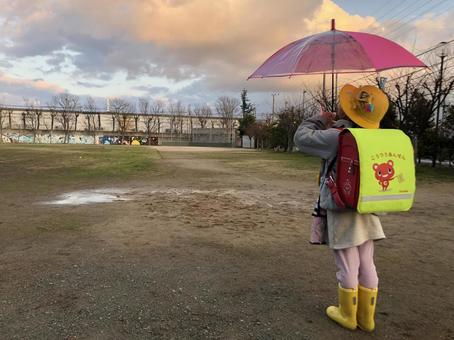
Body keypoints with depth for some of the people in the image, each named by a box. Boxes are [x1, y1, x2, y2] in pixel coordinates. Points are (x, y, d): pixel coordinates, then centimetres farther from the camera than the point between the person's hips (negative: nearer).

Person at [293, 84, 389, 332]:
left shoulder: (338, 136, -18)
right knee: (367, 265, 14)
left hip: (343, 211, -6)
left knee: (347, 267, 7)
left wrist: (321, 120, 4)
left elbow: (302, 137, -11)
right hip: (366, 210, 6)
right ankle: (366, 317, 28)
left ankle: (348, 315, 24)